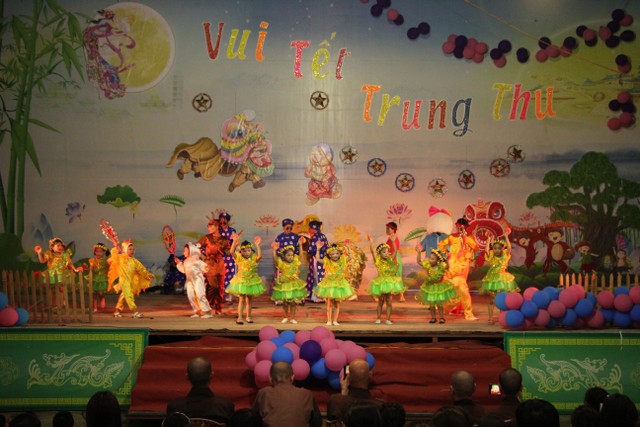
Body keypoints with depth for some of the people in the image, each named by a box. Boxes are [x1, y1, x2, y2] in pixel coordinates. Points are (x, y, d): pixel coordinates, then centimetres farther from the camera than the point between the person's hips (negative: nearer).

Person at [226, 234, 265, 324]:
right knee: (241, 300, -2)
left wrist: (257, 245, -33)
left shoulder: (254, 258, -7)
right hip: (241, 281, -2)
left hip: (251, 281, 2)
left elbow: (260, 256, -28)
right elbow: (232, 251, -24)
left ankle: (248, 316, 25)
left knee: (249, 300, 12)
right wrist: (235, 241, -33)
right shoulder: (239, 258, -8)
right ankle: (240, 318, 2)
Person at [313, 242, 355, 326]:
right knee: (329, 303, 4)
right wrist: (318, 249, -17)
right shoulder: (327, 262, -7)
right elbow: (318, 259, -13)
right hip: (329, 284, -1)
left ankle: (335, 320, 14)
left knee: (337, 304, 6)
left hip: (339, 283, 2)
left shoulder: (342, 261, -2)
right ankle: (329, 320, 12)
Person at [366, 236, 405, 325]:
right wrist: (370, 242, -32)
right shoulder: (378, 261, -7)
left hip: (389, 283, 2)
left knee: (388, 301, 3)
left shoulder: (391, 260, 2)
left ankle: (388, 319, 8)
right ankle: (378, 318, 18)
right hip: (381, 283, -2)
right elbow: (372, 251, -20)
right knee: (380, 302, 7)